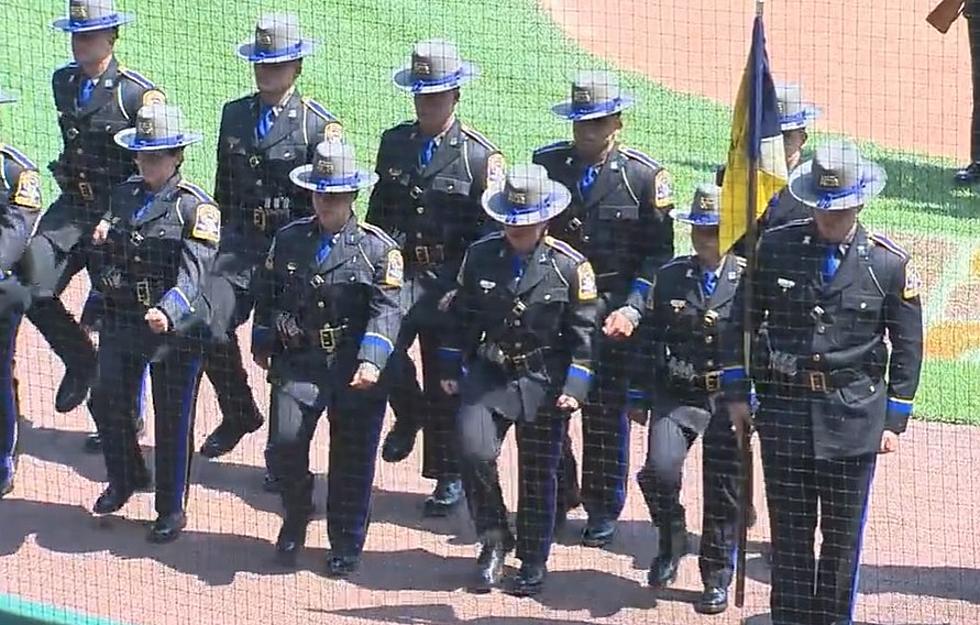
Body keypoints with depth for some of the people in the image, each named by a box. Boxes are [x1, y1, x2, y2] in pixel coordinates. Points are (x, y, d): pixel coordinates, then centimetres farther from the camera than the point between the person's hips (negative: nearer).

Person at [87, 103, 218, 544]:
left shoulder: (196, 207, -11)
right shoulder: (124, 195, 8)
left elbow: (193, 271, -23)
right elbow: (108, 256, 20)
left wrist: (168, 311, -40)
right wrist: (102, 239, -4)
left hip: (176, 326, -6)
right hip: (122, 320, 6)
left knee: (172, 419, 3)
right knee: (106, 400, 9)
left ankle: (172, 510, 17)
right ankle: (126, 478, 34)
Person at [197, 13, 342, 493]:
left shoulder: (317, 124, -5)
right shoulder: (234, 115, 10)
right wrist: (227, 234, 15)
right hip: (240, 242, 4)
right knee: (211, 329, -11)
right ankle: (238, 415, 15)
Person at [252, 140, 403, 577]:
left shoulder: (378, 248, -3)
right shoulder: (288, 241, 9)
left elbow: (386, 310, -11)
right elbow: (266, 295, 20)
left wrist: (371, 362, -23)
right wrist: (262, 344, 18)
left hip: (355, 371, -2)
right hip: (298, 363, 2)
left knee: (352, 460, 4)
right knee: (285, 443, -14)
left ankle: (346, 547, 20)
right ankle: (296, 518, 14)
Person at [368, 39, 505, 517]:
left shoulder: (479, 156, -4)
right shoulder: (393, 144, 8)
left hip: (450, 278, -2)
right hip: (397, 269, 3)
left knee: (445, 378, 4)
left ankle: (448, 477, 17)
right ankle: (409, 417, 8)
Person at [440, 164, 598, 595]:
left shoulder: (569, 267, -7)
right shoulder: (480, 256, 1)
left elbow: (582, 334, -4)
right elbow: (463, 318, 10)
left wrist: (574, 388, -10)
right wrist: (452, 370, 9)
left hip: (543, 382, -2)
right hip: (487, 375, 2)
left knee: (538, 475, 6)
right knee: (475, 453, -16)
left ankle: (533, 563, 21)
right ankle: (494, 539, 7)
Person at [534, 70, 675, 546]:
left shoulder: (644, 176, -3)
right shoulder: (545, 164, 4)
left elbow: (658, 254, -2)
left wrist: (632, 310, -13)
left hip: (613, 314, -2)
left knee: (607, 413, 4)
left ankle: (604, 511, 17)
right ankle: (556, 499, 22)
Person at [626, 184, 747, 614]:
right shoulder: (670, 277, 3)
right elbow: (648, 341, 8)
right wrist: (638, 398, 7)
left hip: (728, 400, -1)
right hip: (675, 397, 1)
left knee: (722, 490, 5)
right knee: (660, 468, -20)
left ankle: (717, 579, 21)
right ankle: (671, 541, 8)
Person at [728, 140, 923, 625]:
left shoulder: (890, 265, -5)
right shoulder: (775, 248, -2)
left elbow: (907, 348, 1)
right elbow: (744, 321, 7)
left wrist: (894, 420, -1)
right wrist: (737, 393, 5)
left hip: (855, 417, -1)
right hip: (784, 408, 1)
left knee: (843, 533, 8)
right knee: (789, 530, 7)